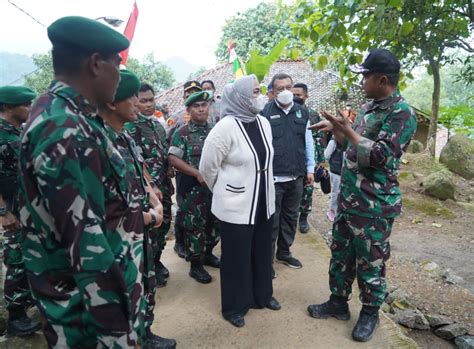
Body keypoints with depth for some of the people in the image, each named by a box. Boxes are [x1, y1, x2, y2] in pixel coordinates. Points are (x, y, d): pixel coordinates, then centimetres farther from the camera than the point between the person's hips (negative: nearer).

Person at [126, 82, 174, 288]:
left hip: (163, 184, 7)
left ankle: (156, 261, 33)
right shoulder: (130, 126, -11)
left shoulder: (157, 124, 11)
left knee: (164, 224, 14)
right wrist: (151, 186, -20)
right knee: (150, 228, 3)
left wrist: (168, 182, 10)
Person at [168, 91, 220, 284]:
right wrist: (198, 174, -18)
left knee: (215, 223, 15)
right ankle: (196, 265, 17)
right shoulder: (182, 133, -6)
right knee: (194, 226, 2)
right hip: (193, 189, -5)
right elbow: (174, 159, -12)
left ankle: (208, 254, 37)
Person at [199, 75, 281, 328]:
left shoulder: (263, 123, 2)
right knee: (237, 258, 9)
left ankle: (262, 295, 42)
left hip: (263, 203, 6)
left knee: (262, 253, 19)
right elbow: (207, 168, -10)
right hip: (236, 207, -6)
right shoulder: (226, 127, -18)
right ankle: (234, 306, 31)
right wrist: (225, 192, 4)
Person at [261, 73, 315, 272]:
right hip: (273, 177, -5)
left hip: (296, 176, 5)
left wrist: (310, 169, 10)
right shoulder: (265, 113, -7)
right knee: (272, 219, 6)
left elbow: (308, 142, 11)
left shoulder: (302, 112, 8)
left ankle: (284, 252, 34)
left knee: (290, 217, 17)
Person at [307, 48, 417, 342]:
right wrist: (335, 129, 5)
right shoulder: (370, 107, 11)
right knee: (340, 254, 18)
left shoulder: (401, 113, -15)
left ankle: (370, 314, 30)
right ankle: (338, 303, 35)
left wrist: (348, 130, -19)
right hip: (348, 199, 8)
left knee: (370, 263, 9)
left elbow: (380, 155, -24)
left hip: (374, 206, -8)